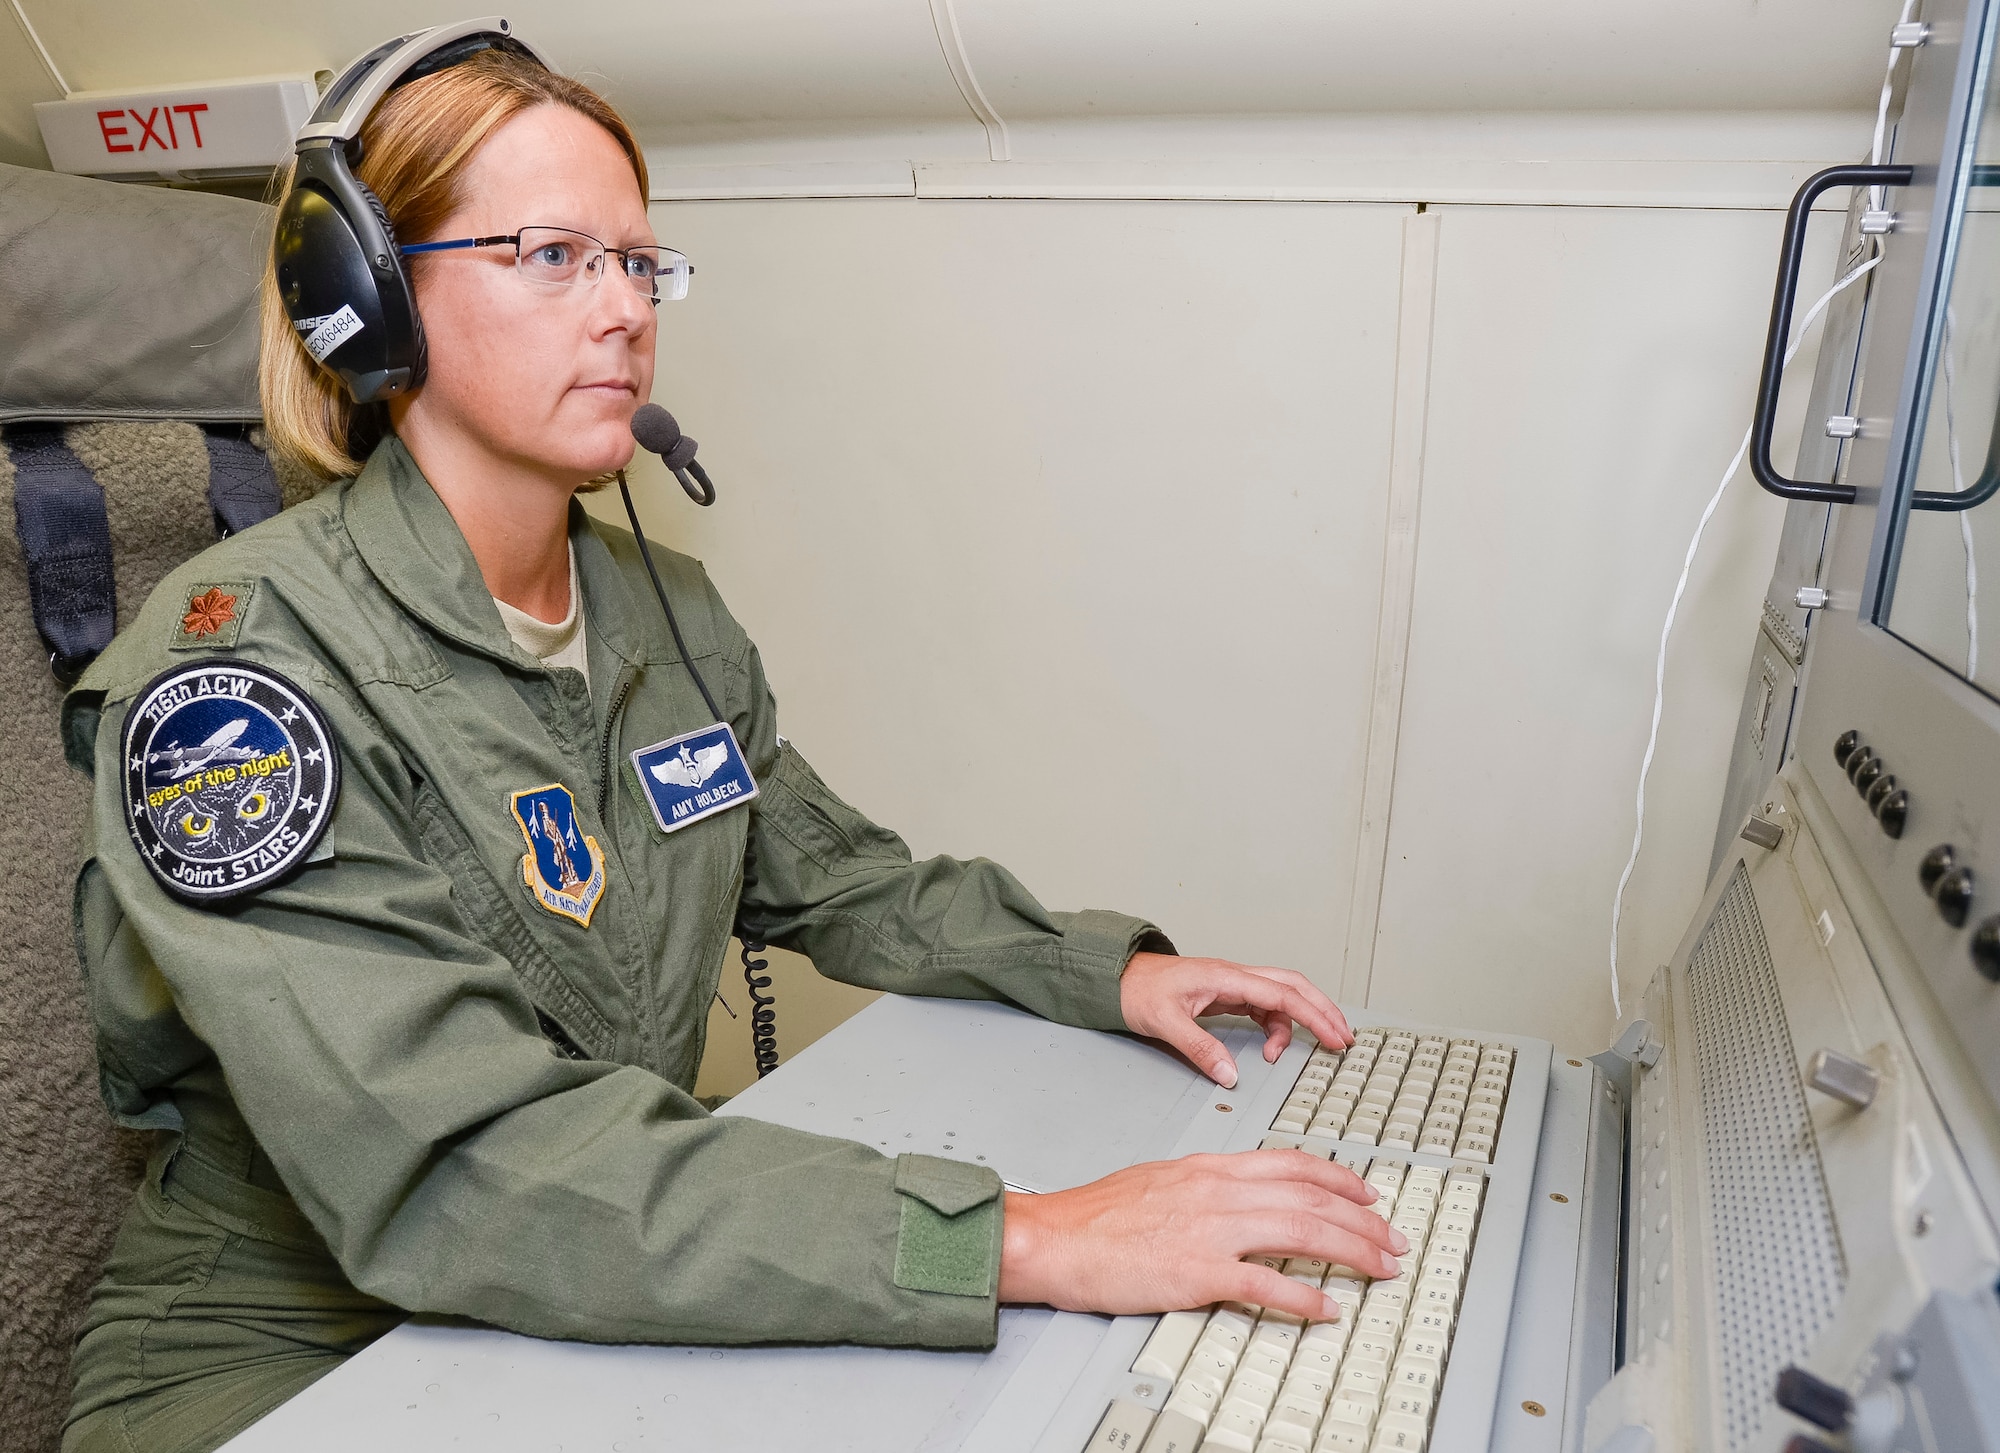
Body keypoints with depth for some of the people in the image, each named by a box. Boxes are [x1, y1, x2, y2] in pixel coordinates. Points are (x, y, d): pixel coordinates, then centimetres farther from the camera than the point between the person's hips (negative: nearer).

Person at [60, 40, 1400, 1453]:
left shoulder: (674, 612, 2)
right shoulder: (239, 660, -20)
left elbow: (845, 883, 12)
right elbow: (453, 1166, -30)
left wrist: (1110, 968, -3)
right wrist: (1020, 1243, -35)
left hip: (624, 1315, 6)